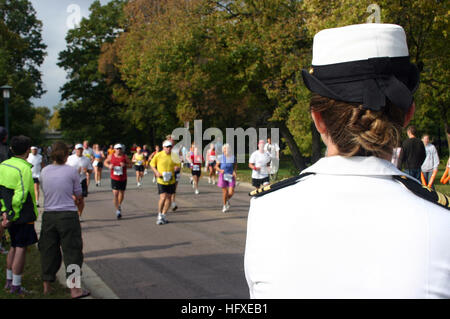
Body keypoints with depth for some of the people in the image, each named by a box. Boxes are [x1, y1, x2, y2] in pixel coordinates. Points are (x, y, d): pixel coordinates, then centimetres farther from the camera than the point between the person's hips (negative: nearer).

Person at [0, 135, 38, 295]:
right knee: (21, 249, -1)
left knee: (14, 247, 20)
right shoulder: (24, 169, -18)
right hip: (23, 216, -8)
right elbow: (20, 196, -23)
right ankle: (16, 286, 3)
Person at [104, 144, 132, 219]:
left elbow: (130, 165, 0)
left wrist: (125, 165, -21)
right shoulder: (111, 156, -1)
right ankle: (117, 211, -9)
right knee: (115, 194, -12)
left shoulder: (125, 156, -4)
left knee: (122, 193, 14)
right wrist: (109, 166, -7)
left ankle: (119, 205, 43)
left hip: (123, 179, 1)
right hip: (114, 178, -1)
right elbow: (105, 162, 15)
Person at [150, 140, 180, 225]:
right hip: (161, 180, -3)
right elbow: (152, 164, 5)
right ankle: (159, 215, 5)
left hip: (171, 180, 3)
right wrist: (156, 172, -10)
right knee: (163, 198, -13)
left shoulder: (174, 156, 0)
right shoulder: (158, 155, -6)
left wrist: (176, 168, -14)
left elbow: (177, 165, 11)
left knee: (169, 198, 8)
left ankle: (164, 215, 25)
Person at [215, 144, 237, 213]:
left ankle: (228, 200, 29)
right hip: (223, 175, -1)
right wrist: (220, 170, -15)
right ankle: (224, 206, 25)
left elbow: (235, 165, 16)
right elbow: (216, 166, 4)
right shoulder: (220, 157, -4)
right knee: (225, 192, 1)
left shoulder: (232, 157, -1)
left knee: (231, 192, -7)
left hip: (231, 176, 1)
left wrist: (234, 171, -1)